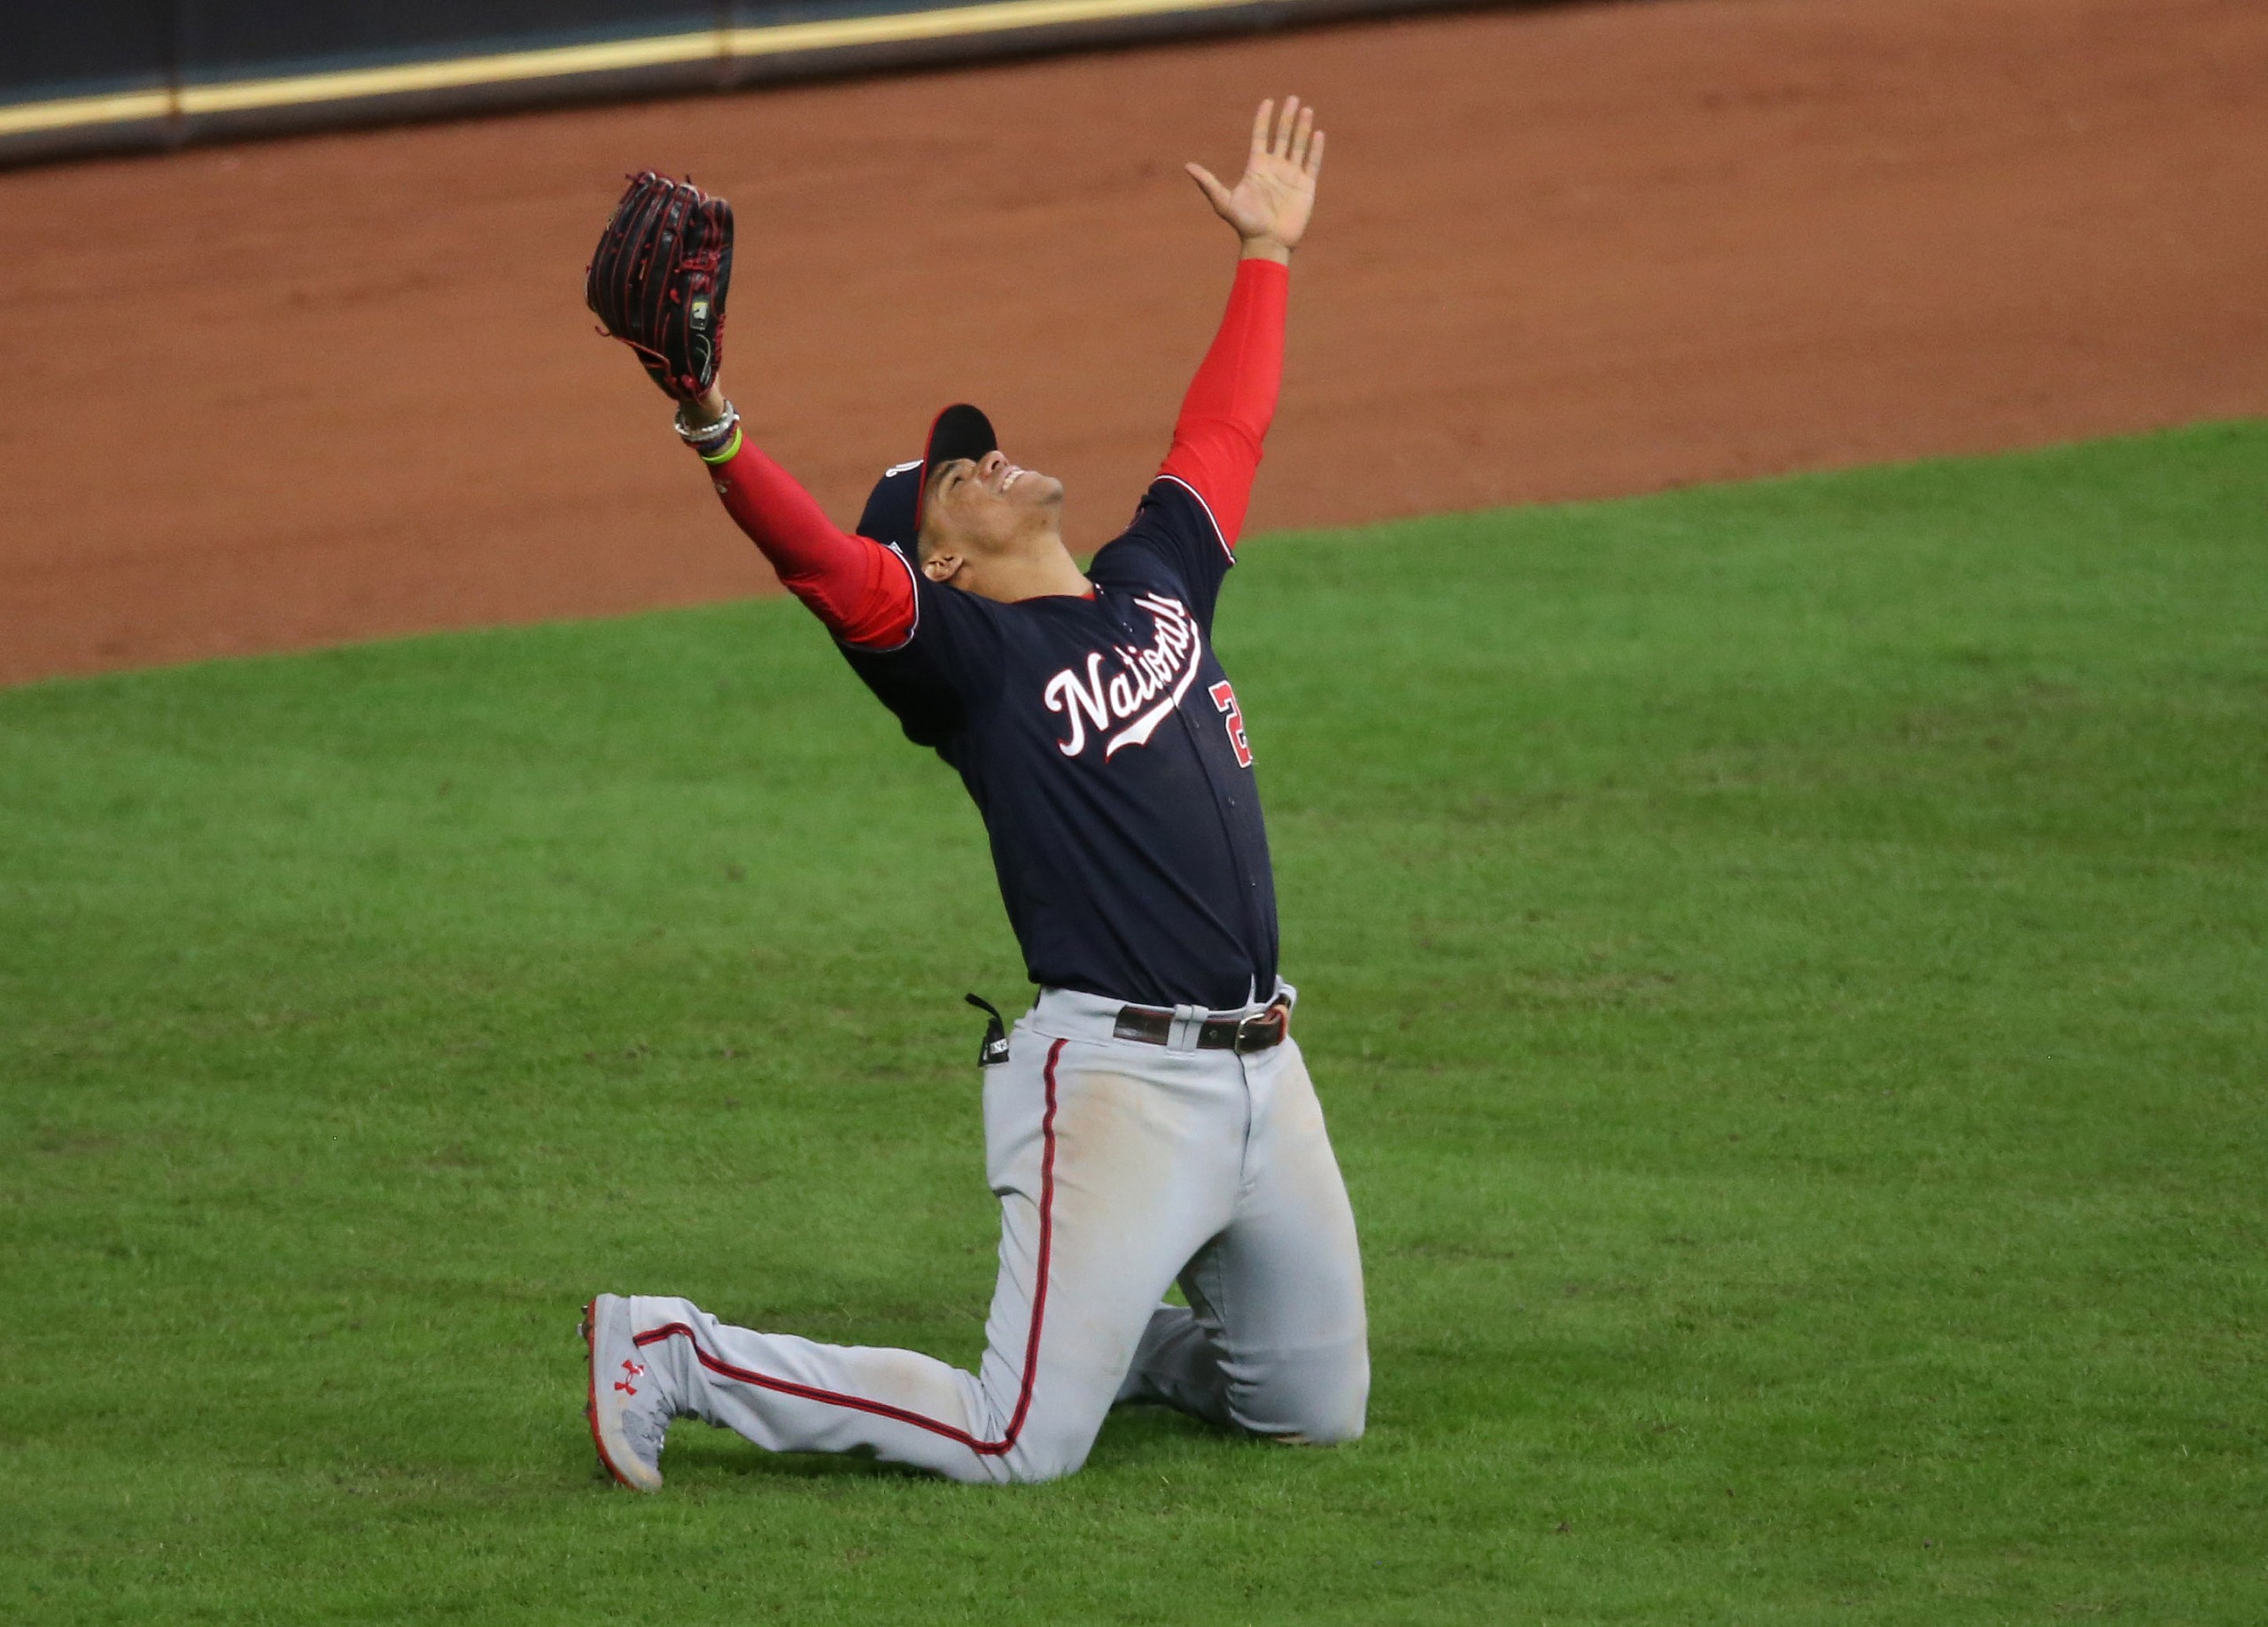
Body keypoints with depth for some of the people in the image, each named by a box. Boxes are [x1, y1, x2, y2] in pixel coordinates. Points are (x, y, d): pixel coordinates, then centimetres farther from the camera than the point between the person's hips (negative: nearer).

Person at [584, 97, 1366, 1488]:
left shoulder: (1153, 584, 16)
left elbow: (1224, 434, 31)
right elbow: (827, 568, -22)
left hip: (1264, 1072, 7)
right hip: (1114, 1073, -7)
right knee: (1020, 1444, -9)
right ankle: (674, 1356, 3)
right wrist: (715, 430, -37)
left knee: (1318, 1410, 13)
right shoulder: (966, 652, -4)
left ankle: (1097, 1330, 36)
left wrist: (1268, 254, 37)